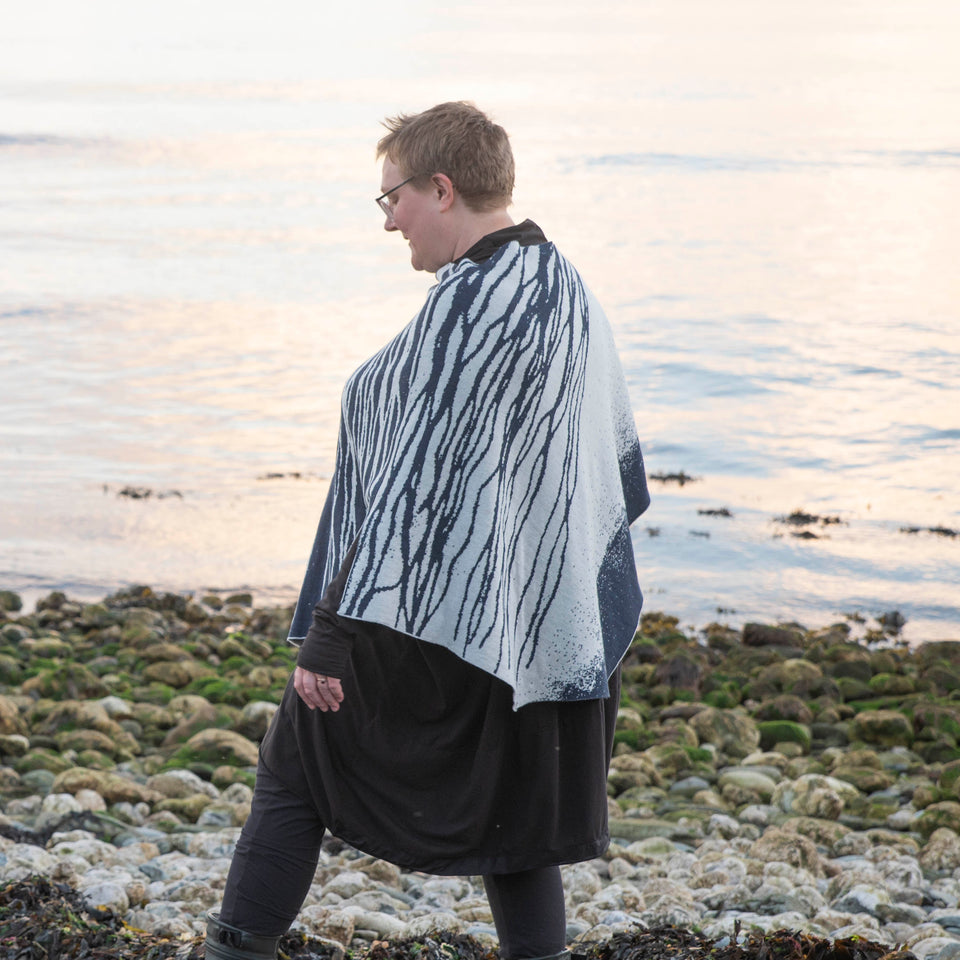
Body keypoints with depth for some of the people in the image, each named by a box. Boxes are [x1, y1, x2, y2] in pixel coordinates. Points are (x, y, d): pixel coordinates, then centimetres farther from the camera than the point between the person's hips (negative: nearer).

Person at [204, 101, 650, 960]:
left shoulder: (472, 304, -19)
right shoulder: (570, 294, 9)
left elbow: (419, 480, -24)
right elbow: (616, 475, 17)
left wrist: (335, 630, -22)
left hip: (430, 614, -8)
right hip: (538, 626, 8)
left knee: (295, 776, 8)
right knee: (512, 815, 14)